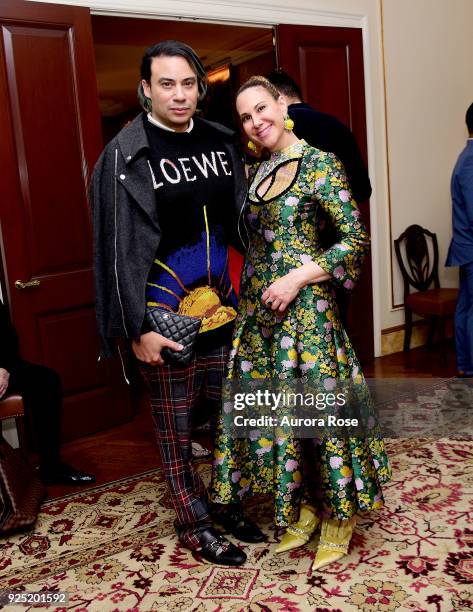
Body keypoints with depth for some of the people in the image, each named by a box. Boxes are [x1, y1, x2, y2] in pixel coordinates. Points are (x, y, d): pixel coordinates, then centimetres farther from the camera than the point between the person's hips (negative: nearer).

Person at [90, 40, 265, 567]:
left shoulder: (220, 142, 6)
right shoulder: (126, 156, -8)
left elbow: (242, 223, 12)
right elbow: (120, 248, -11)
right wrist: (138, 329, -14)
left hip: (223, 305, 5)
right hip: (166, 315, -5)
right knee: (175, 423, 9)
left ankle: (228, 502, 37)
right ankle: (193, 523, 28)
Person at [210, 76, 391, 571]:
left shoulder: (320, 164, -6)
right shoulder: (254, 170, 13)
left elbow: (355, 240, -11)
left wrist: (297, 278, -17)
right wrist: (246, 286, 5)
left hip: (305, 305, -6)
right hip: (257, 306, 7)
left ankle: (339, 513, 24)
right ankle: (304, 505, 29)